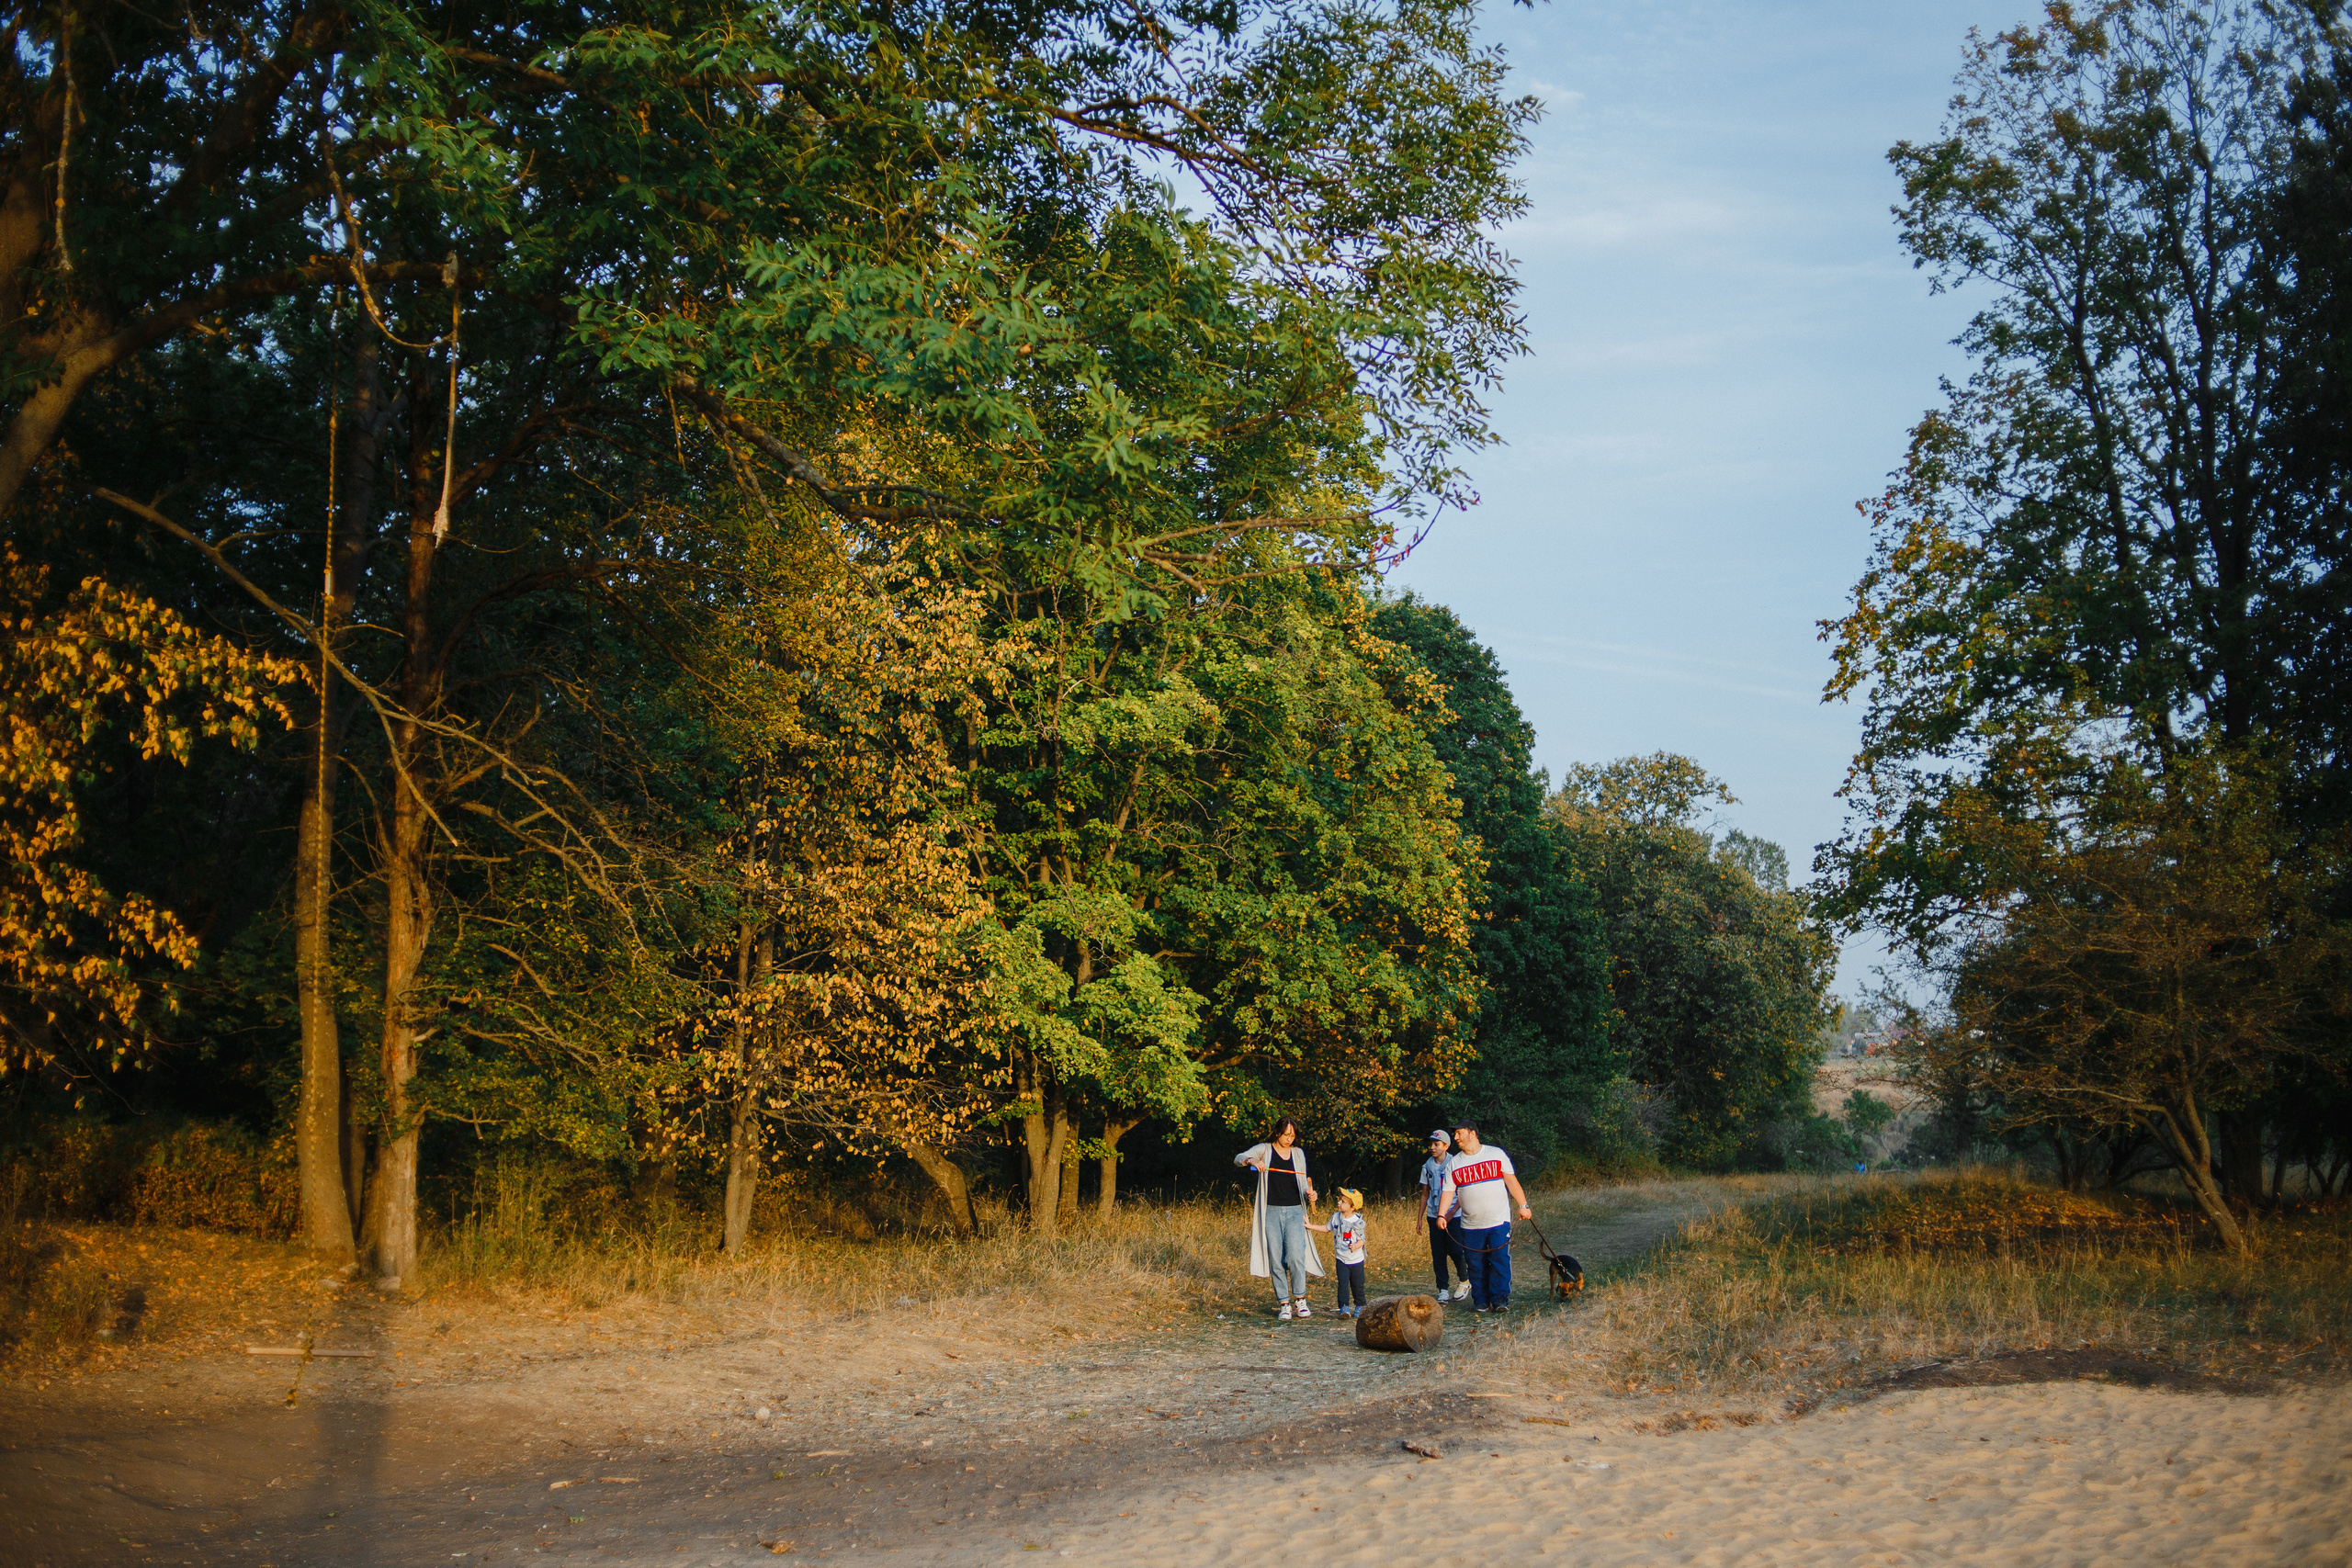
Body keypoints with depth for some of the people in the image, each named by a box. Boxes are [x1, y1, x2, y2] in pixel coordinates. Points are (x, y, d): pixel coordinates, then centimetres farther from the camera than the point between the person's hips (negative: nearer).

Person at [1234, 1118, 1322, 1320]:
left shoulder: (1298, 1153, 13)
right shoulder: (1264, 1150, 4)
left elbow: (1303, 1184, 16)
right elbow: (1238, 1158, -8)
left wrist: (1309, 1195, -6)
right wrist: (1252, 1161, -30)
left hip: (1294, 1212, 1)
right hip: (1271, 1212, -1)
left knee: (1295, 1256, -14)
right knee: (1276, 1260, -3)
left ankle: (1300, 1301, -1)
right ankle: (1285, 1305, 5)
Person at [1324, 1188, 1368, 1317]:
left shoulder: (1358, 1221, -10)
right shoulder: (1336, 1217, 0)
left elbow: (1362, 1239, -7)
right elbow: (1327, 1228, 16)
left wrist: (1356, 1245, -29)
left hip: (1356, 1259, -2)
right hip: (1341, 1259, 2)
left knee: (1357, 1285, 8)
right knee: (1343, 1284, -10)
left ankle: (1359, 1306, 27)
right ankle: (1344, 1307, -9)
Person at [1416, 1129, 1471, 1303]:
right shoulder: (1427, 1166, 8)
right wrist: (1420, 1217, 13)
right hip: (1433, 1216, 4)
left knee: (1455, 1250, -9)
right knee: (1438, 1254, 3)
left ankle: (1464, 1281, 16)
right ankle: (1442, 1289, 11)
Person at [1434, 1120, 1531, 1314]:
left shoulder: (1496, 1154, 4)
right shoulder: (1453, 1164, 9)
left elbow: (1511, 1181, 5)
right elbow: (1448, 1191, 4)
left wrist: (1522, 1205, 1)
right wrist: (1441, 1215, -10)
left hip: (1499, 1220, -2)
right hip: (1470, 1224, 3)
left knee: (1500, 1260, -7)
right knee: (1476, 1265, 3)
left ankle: (1500, 1299, -1)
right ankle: (1480, 1301, 11)